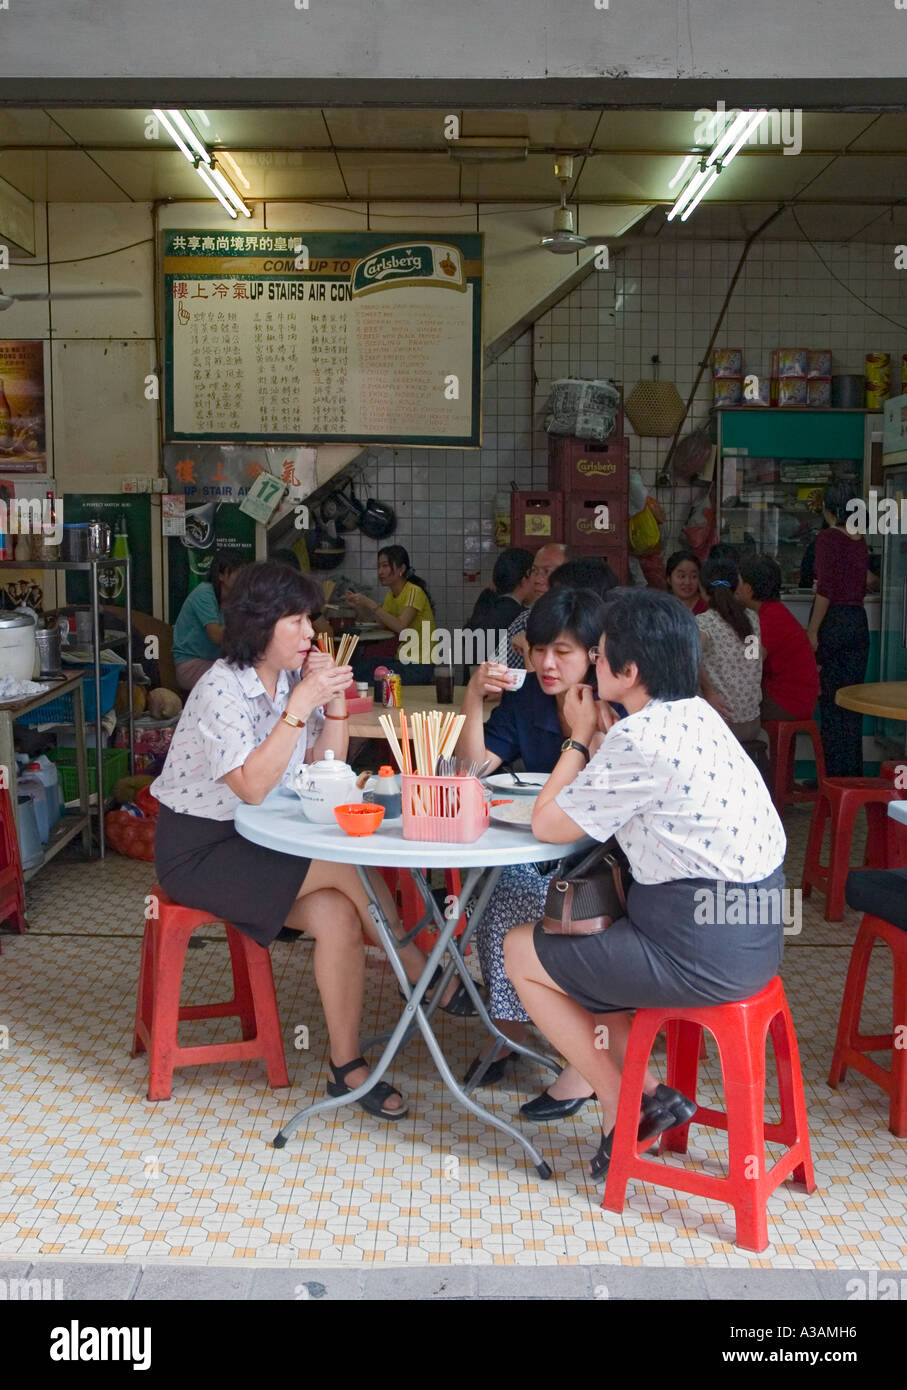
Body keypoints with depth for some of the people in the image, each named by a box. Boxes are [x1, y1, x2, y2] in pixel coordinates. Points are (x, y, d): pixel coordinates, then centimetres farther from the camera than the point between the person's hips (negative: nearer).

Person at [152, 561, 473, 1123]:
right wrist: (300, 705, -30)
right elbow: (252, 787, -29)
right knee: (350, 869, -22)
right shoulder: (222, 688, -20)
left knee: (336, 914, -18)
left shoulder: (291, 678, 3)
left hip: (258, 840, 7)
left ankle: (348, 1067, -9)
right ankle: (425, 978, -3)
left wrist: (335, 702, -11)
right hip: (199, 850, -7)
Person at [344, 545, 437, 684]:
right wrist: (357, 606, -5)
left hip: (419, 665, -7)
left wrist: (370, 604, -24)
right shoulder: (391, 593, 11)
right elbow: (383, 625, 5)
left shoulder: (414, 592, -14)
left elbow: (400, 626, -26)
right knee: (356, 670, -11)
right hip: (402, 659, 7)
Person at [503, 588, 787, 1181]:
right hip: (752, 928, 9)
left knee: (522, 953, 9)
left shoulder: (639, 739, -20)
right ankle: (648, 1093, 21)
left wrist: (581, 737, 0)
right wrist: (604, 732, 6)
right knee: (571, 932, 26)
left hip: (703, 955, -9)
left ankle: (622, 1107, 18)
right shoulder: (695, 714, 7)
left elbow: (548, 825, -11)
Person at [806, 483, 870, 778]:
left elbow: (826, 589, -17)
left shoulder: (827, 538, -10)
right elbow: (862, 587, 16)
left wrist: (812, 631, -16)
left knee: (830, 700, 0)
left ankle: (834, 773, 2)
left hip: (833, 621, -6)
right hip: (859, 621, 6)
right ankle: (854, 772, 16)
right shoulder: (860, 542, 9)